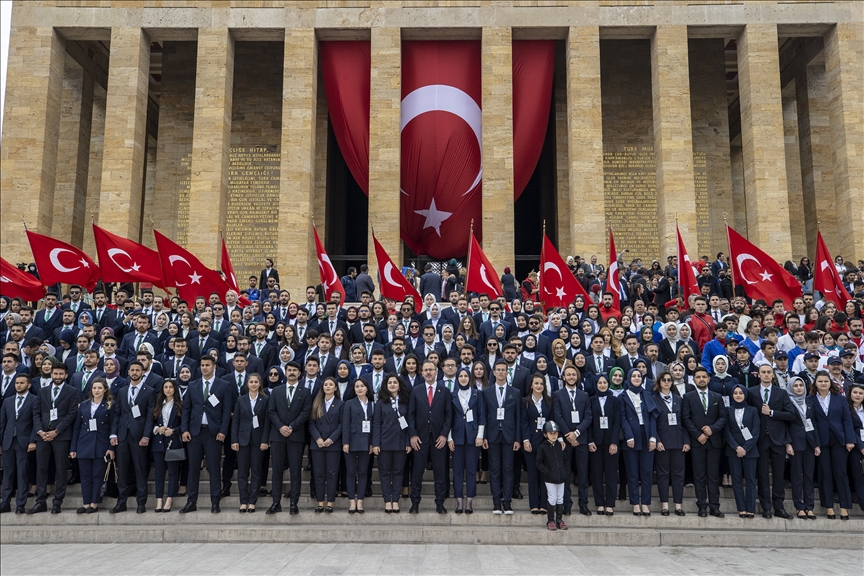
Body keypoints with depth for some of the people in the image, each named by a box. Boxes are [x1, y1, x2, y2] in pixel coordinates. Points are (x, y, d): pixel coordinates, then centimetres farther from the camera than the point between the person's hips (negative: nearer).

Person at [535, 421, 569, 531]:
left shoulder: (561, 446, 3)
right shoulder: (543, 447, -7)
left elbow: (567, 460, 10)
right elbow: (539, 463, -6)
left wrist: (566, 472, 1)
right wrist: (547, 472, -13)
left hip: (561, 477, 4)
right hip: (550, 479, -4)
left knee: (560, 499, 10)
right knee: (552, 499, 0)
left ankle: (559, 520, 19)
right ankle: (550, 521, 11)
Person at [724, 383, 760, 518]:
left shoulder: (753, 410, 6)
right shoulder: (728, 411, 7)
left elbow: (755, 432, 0)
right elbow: (727, 431, 1)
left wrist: (745, 448, -10)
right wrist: (736, 447, -11)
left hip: (750, 450, -1)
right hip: (733, 450, 1)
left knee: (750, 479, -1)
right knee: (736, 479, 1)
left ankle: (750, 509, 2)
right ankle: (741, 509, 5)